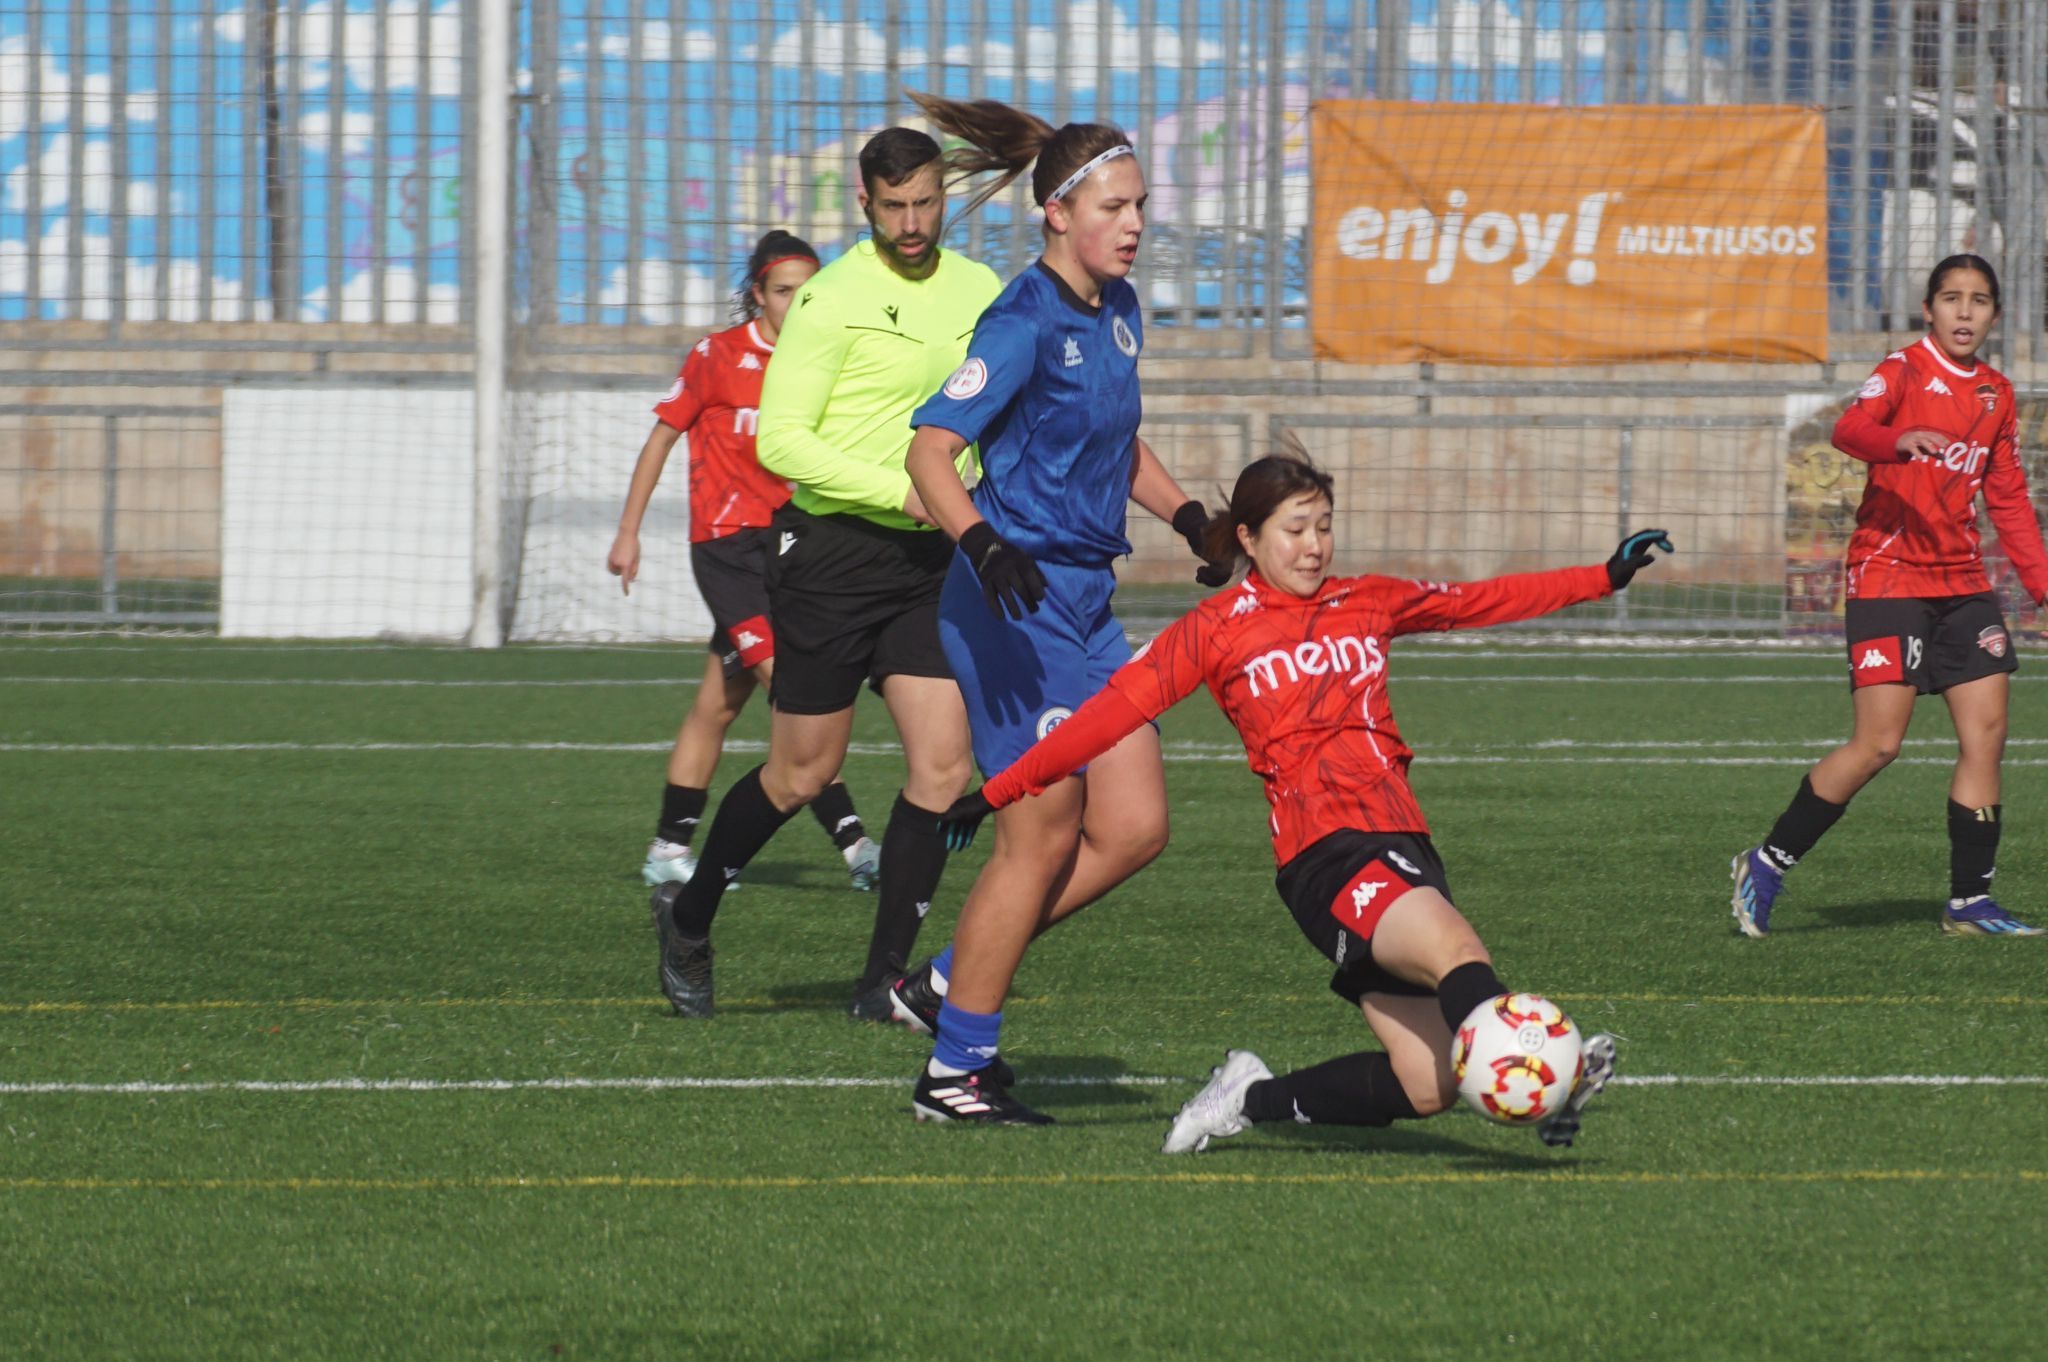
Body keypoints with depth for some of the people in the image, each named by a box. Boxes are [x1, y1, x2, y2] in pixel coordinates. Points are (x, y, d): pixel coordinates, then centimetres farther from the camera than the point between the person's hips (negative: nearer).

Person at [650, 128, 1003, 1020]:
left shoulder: (981, 294, 8)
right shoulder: (833, 299, -11)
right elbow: (780, 439, -16)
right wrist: (902, 492, -21)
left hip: (929, 559, 5)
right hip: (832, 551, -5)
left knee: (942, 766, -6)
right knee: (804, 773, 3)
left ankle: (884, 980, 3)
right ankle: (689, 920, 27)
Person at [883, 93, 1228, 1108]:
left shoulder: (1117, 310, 12)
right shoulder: (1027, 321, -15)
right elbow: (931, 447, -22)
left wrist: (1189, 517, 15)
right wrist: (982, 545, -38)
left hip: (1085, 604, 9)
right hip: (1016, 604, -9)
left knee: (1133, 827, 3)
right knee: (1043, 835, -6)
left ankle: (945, 984, 14)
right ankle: (957, 1067, 4)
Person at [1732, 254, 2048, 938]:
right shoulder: (1905, 370, -6)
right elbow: (1850, 429, -26)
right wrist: (1900, 439, -47)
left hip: (1962, 581, 7)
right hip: (1889, 570, -7)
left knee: (1986, 734, 0)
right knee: (1878, 744, -12)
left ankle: (1970, 901, 7)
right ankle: (1766, 865, 2)